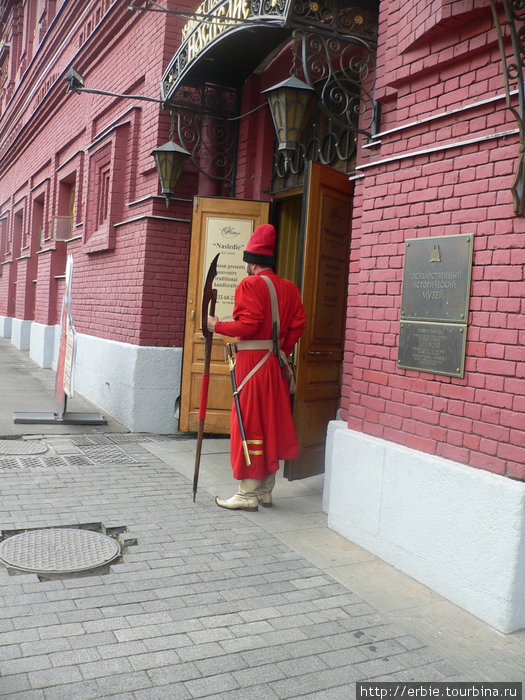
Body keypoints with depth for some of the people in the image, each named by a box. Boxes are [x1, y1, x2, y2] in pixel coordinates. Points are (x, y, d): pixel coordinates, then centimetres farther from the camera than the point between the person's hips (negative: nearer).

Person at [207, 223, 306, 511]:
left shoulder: (249, 285, -11)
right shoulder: (289, 288, 10)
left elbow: (247, 325, -19)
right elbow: (298, 324, 7)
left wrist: (217, 326, -5)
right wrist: (282, 351, 16)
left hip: (251, 362, -7)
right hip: (276, 363, 7)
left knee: (249, 424, -1)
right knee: (272, 423, 12)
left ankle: (247, 494, 5)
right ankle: (265, 490, 22)